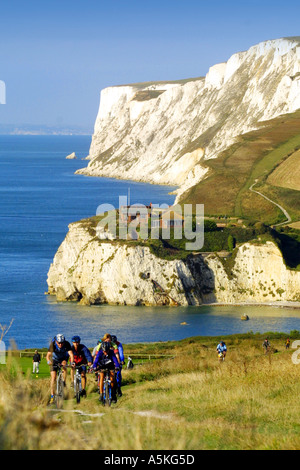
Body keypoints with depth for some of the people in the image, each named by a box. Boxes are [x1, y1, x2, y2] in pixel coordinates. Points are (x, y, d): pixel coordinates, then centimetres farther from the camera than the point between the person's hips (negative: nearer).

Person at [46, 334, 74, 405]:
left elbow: (71, 354, -37)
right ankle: (52, 396, -7)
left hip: (64, 358, 1)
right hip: (55, 359, -1)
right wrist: (48, 361, -57)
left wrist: (72, 362, -56)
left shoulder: (67, 344, -28)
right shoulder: (53, 344, -29)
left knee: (64, 363, -35)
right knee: (53, 378, -12)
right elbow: (48, 354, -36)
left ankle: (64, 382, -17)